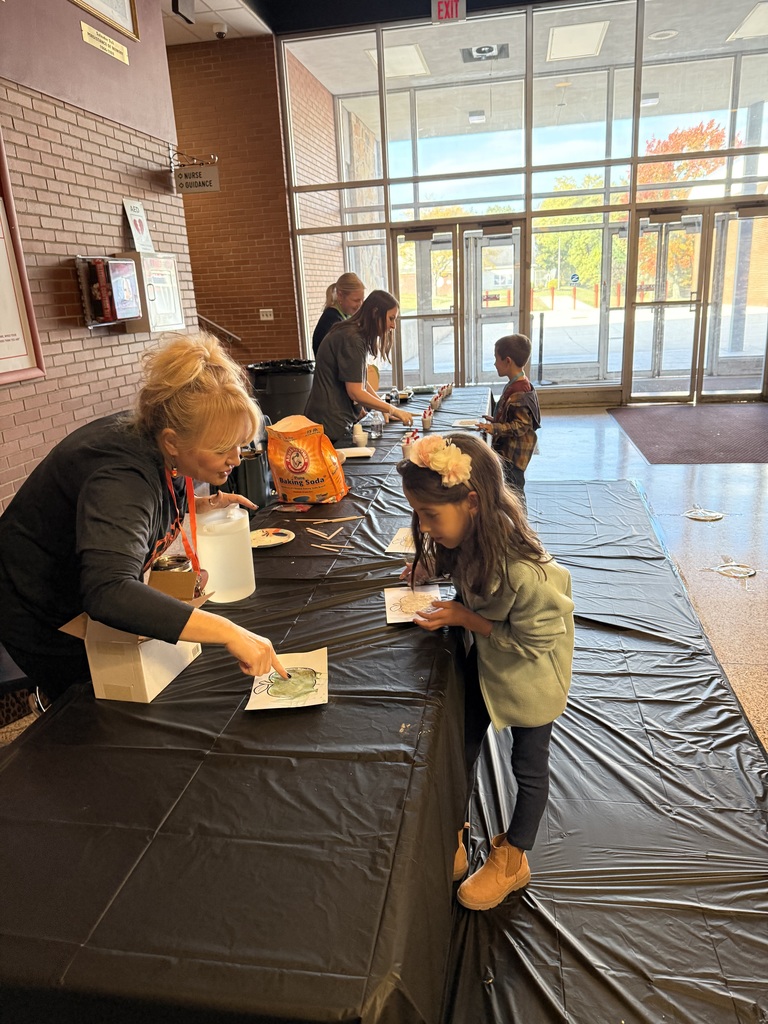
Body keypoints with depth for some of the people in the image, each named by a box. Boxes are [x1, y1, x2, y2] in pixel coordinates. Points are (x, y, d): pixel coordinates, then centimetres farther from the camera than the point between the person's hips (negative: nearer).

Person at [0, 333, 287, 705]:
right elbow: (108, 593, -55)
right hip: (46, 623, -8)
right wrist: (229, 632, -59)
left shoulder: (146, 439, -13)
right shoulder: (122, 475, -39)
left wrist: (208, 504, -8)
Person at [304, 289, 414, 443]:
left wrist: (385, 408, 9)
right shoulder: (351, 339, -18)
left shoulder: (358, 337, 14)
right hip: (331, 424, -10)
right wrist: (393, 410, -14)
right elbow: (355, 392, -21)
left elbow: (360, 382, 17)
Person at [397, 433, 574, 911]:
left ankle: (512, 859, 40)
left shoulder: (525, 570, -40)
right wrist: (428, 566, -13)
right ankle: (454, 842, 40)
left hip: (531, 673, -6)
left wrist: (464, 618, -28)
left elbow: (532, 642, -28)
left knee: (528, 766, 17)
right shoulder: (468, 538, -18)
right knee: (461, 749, 17)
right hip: (484, 660, 7)